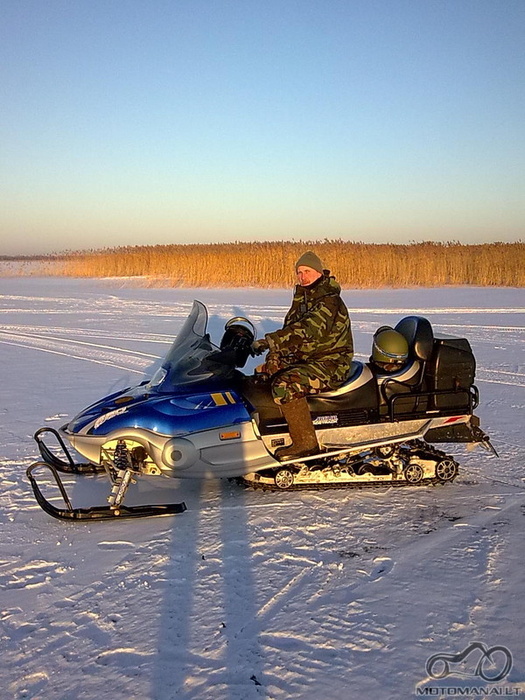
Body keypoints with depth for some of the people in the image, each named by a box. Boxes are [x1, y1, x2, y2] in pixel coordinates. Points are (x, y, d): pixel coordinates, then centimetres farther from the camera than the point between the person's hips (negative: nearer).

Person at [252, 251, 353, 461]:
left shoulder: (329, 301, -19)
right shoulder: (304, 297, 12)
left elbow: (305, 329, -33)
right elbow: (291, 327, 12)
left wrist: (270, 341, -37)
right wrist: (275, 351, -5)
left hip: (331, 364, -10)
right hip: (307, 358, 10)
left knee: (285, 385, -32)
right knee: (262, 373, 11)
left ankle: (306, 443, -24)